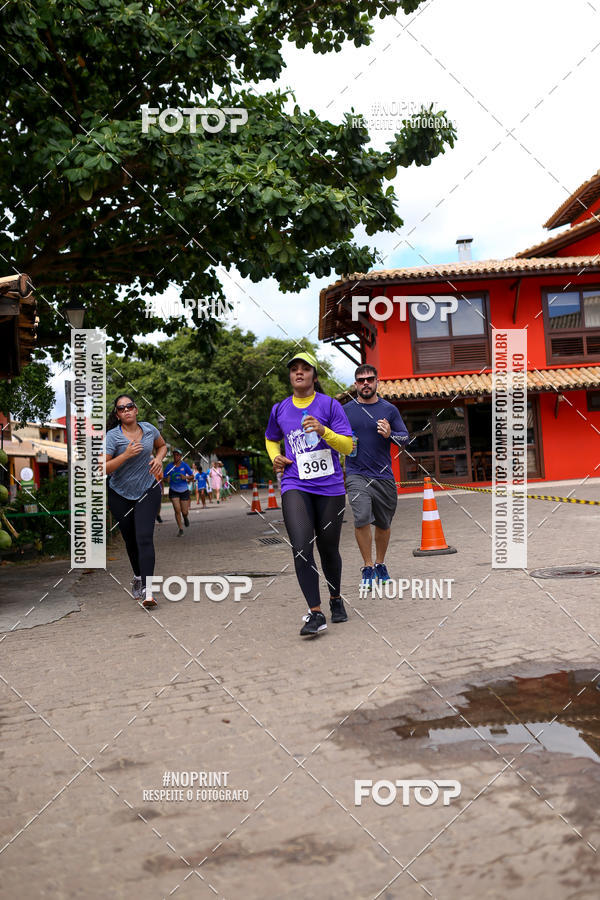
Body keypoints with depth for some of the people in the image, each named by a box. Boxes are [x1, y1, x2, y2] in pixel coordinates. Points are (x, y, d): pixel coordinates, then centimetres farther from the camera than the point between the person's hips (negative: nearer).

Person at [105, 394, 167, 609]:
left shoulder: (149, 429, -2)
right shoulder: (112, 436, -13)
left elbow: (162, 445, 20)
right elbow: (104, 468, -19)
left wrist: (158, 459, 0)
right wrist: (126, 454, -28)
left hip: (148, 491, 0)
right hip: (120, 495, 0)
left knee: (144, 538, -14)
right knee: (130, 540, 13)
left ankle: (147, 589, -20)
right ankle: (138, 576, 39)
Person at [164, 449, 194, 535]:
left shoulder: (184, 465, -6)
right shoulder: (170, 466, -5)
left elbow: (192, 476, 0)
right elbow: (165, 478, 0)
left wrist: (186, 477, -20)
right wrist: (167, 479, -23)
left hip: (184, 490, 0)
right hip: (173, 491, 0)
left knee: (184, 512, 2)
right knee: (177, 510, -10)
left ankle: (185, 518, 40)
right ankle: (180, 529, 3)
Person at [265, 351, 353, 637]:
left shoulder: (329, 405, 2)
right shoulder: (279, 409, 10)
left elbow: (348, 446, -2)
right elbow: (271, 439, 30)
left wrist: (323, 431, -19)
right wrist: (275, 457, 9)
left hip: (330, 487, -1)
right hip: (295, 487, 1)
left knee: (328, 548, 8)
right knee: (301, 548, -15)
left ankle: (335, 599, 34)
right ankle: (315, 614, -10)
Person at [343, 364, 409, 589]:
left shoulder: (389, 409, 6)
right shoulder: (345, 410, 6)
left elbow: (405, 437, 7)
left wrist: (390, 435, -13)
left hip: (384, 476, 2)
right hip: (357, 474, -2)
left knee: (383, 524, 10)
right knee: (362, 518, -20)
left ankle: (380, 564, 32)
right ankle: (368, 568, -6)